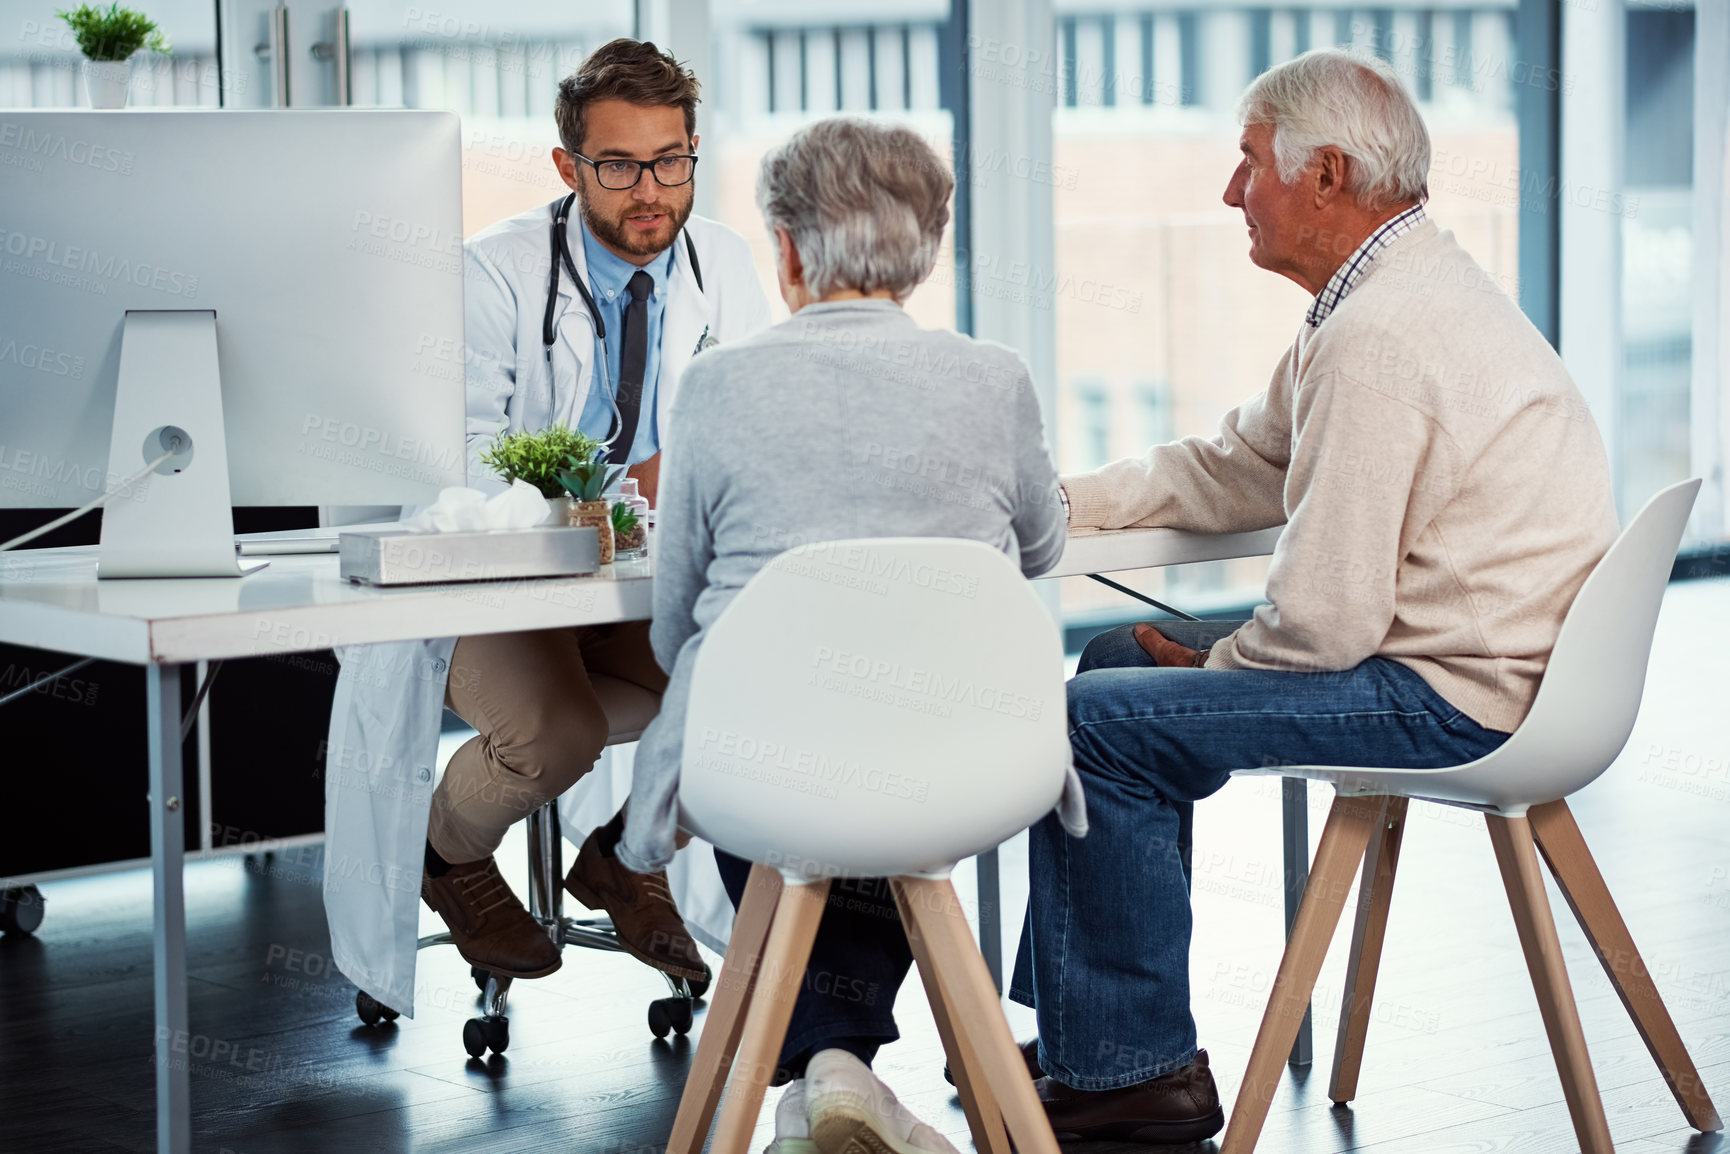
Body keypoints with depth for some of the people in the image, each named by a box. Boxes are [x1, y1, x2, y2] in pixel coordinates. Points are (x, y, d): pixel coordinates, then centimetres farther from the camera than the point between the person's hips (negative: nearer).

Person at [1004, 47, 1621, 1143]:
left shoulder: (1379, 342, -23)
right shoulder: (1401, 288, 12)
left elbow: (1324, 619, -25)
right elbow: (1238, 469, 20)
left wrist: (1219, 666, -4)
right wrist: (1051, 498, 13)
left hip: (1458, 700, -11)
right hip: (1480, 657, 11)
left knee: (1093, 724, -12)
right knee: (1121, 658, 19)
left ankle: (1135, 1070, 1)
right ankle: (1075, 1029, 23)